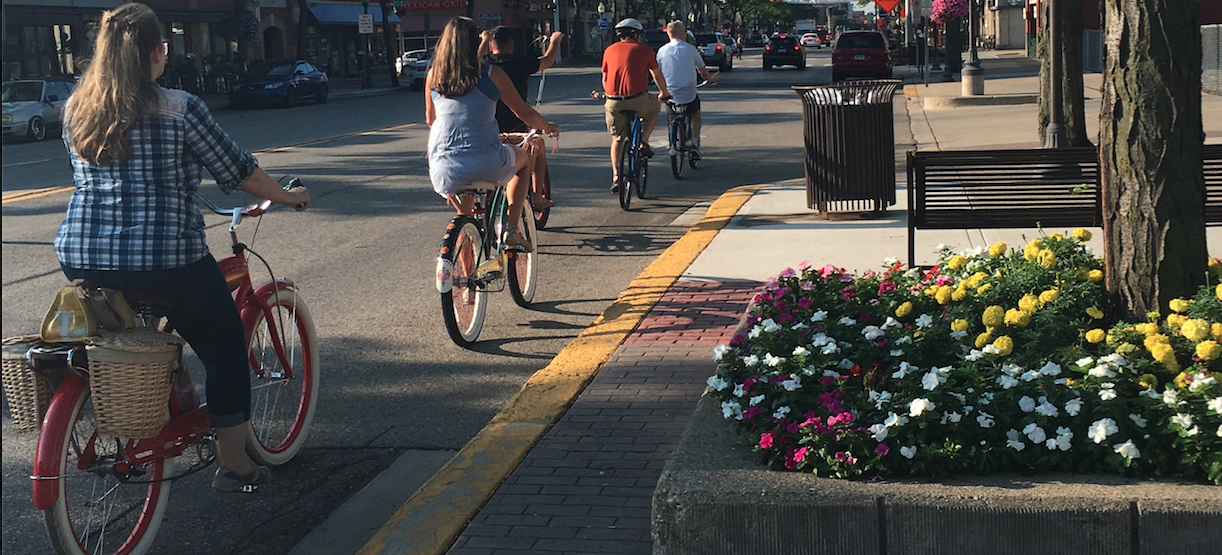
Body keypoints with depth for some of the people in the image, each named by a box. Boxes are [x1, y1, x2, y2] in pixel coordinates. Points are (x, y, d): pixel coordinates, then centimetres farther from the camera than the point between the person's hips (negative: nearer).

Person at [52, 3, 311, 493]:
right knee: (225, 348, 13)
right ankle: (232, 465, 18)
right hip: (163, 260, -6)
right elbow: (238, 172, -2)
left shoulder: (75, 110, 6)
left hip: (80, 259, 6)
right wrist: (288, 197, 15)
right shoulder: (178, 110, -10)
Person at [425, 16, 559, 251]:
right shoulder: (491, 74, -3)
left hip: (445, 171, 3)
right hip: (486, 165, -3)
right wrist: (548, 127, 26)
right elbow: (525, 113, 5)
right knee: (524, 157, 30)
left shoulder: (434, 76, 4)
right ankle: (513, 227, 18)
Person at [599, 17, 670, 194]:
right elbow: (657, 75, 17)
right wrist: (664, 93, 34)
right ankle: (643, 142, 15)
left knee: (617, 140, 17)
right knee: (655, 108, 30)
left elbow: (604, 78, 21)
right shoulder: (644, 50, 6)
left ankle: (615, 177, 6)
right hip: (638, 100, -3)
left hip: (614, 103, 3)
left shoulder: (609, 50, 14)